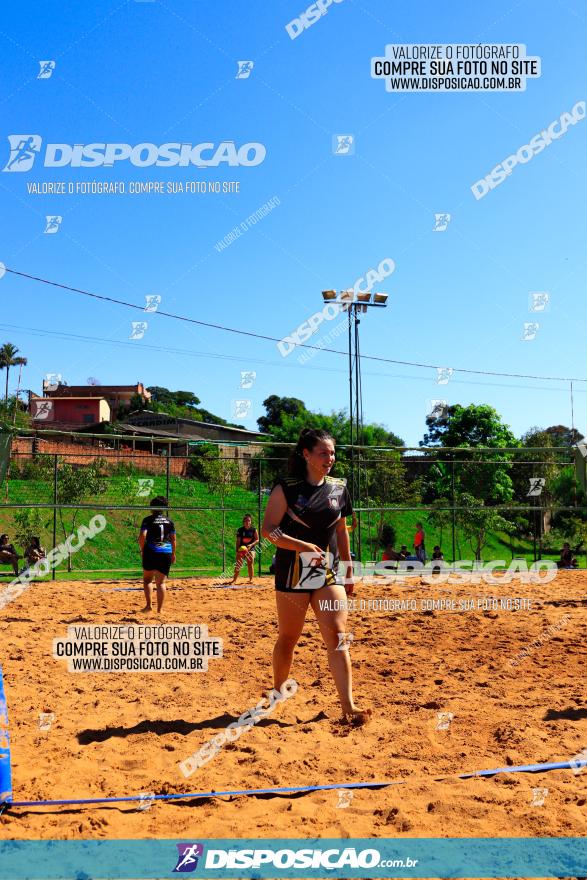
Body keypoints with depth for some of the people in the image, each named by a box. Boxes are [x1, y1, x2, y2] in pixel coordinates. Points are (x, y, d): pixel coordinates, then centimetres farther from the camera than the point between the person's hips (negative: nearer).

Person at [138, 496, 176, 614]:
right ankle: (159, 609, 0)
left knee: (147, 579, 16)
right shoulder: (169, 521, 9)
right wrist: (173, 553, 23)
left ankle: (149, 604, 4)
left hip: (151, 552, -2)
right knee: (161, 582, 4)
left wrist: (142, 550, 0)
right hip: (166, 553, 2)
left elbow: (142, 536, -13)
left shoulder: (148, 520, -2)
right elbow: (173, 539, 12)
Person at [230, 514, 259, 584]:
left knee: (250, 564, -2)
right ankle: (234, 579, -3)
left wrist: (251, 544, -16)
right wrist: (237, 551, -10)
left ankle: (251, 579, 10)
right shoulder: (240, 530, -1)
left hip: (250, 549, 0)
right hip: (241, 549, 0)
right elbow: (238, 541, -1)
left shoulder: (254, 530, -1)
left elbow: (257, 540, 1)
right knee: (238, 564, -7)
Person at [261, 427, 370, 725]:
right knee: (288, 637, 6)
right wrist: (303, 546, -24)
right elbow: (268, 530, -11)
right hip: (292, 572, -4)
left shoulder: (338, 489, 7)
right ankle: (277, 696, 27)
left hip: (327, 572, 4)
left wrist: (349, 570, 17)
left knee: (337, 635, -6)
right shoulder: (286, 488, -7)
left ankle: (348, 706, -5)